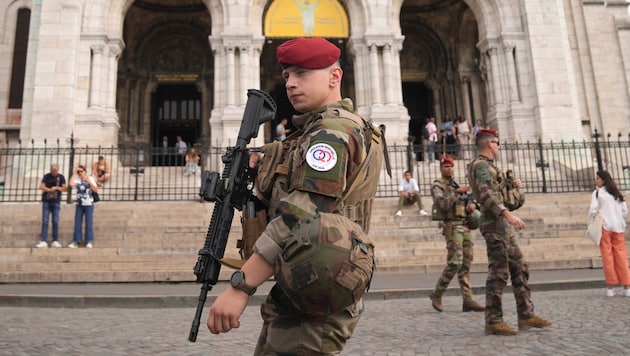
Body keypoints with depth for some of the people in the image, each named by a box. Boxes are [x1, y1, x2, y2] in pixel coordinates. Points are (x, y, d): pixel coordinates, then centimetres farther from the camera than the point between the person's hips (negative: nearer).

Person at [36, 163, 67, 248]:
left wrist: (57, 188, -15)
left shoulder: (61, 177, 5)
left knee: (55, 222, -1)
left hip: (56, 202, 0)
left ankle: (55, 241, 3)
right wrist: (50, 190, -18)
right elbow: (41, 186, -5)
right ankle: (43, 241, -6)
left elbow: (65, 189, 1)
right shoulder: (47, 176, 4)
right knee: (45, 221, -5)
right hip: (46, 201, 0)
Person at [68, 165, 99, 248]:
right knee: (77, 223, 2)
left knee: (89, 223, -2)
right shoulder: (77, 180, 4)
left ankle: (89, 241, 3)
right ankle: (76, 241, 7)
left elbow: (96, 190, -7)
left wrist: (89, 181, -15)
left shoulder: (90, 179, 1)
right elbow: (71, 184, -18)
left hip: (89, 204, -2)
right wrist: (74, 173, -10)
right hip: (79, 204, 2)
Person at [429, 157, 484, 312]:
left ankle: (468, 300, 2)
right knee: (455, 262, -15)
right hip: (452, 226, -7)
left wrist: (472, 204, -4)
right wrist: (457, 192, -27)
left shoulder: (456, 185, 22)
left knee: (466, 264, 2)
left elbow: (469, 200, 19)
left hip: (465, 226, 7)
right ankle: (437, 294, -1)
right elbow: (443, 204, -19)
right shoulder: (437, 186, -2)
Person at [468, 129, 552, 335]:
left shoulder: (488, 167, 22)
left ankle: (526, 315, 16)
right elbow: (486, 195, -24)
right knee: (498, 273, -8)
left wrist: (512, 187, 13)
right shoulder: (481, 165, -10)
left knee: (519, 269, 11)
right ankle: (493, 321, -2)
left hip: (503, 226, 10)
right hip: (494, 224, -10)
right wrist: (507, 214, -34)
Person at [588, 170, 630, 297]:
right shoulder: (617, 193, 14)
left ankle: (610, 287, -1)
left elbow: (593, 210, -11)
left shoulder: (597, 192, -3)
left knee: (607, 256, -2)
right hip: (618, 226, 5)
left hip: (604, 226, -5)